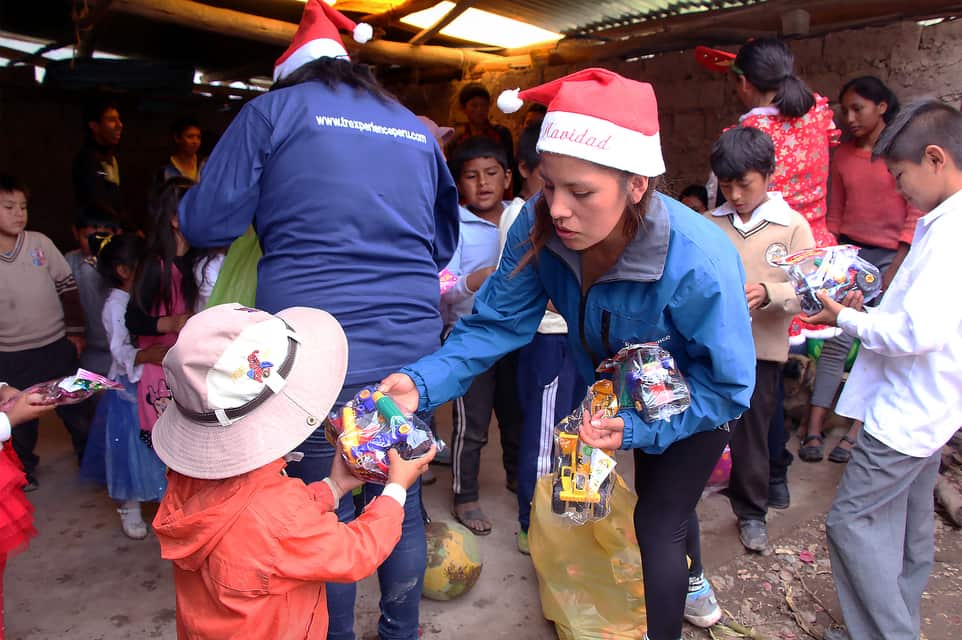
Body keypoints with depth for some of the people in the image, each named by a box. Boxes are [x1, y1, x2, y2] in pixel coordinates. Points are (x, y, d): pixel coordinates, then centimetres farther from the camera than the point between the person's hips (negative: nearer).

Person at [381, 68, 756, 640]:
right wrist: (422, 382, -41)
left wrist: (639, 429, -41)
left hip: (694, 407, -5)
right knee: (660, 493, 29)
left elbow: (728, 387, -31)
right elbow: (496, 324, -27)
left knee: (656, 525, -2)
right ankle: (695, 588, 63)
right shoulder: (541, 228, -31)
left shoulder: (699, 263, -43)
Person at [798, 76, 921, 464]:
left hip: (890, 257, -3)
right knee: (837, 339, -4)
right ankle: (814, 427, -2)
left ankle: (857, 431, 8)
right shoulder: (843, 155, 9)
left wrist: (894, 272, -9)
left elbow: (915, 216, -6)